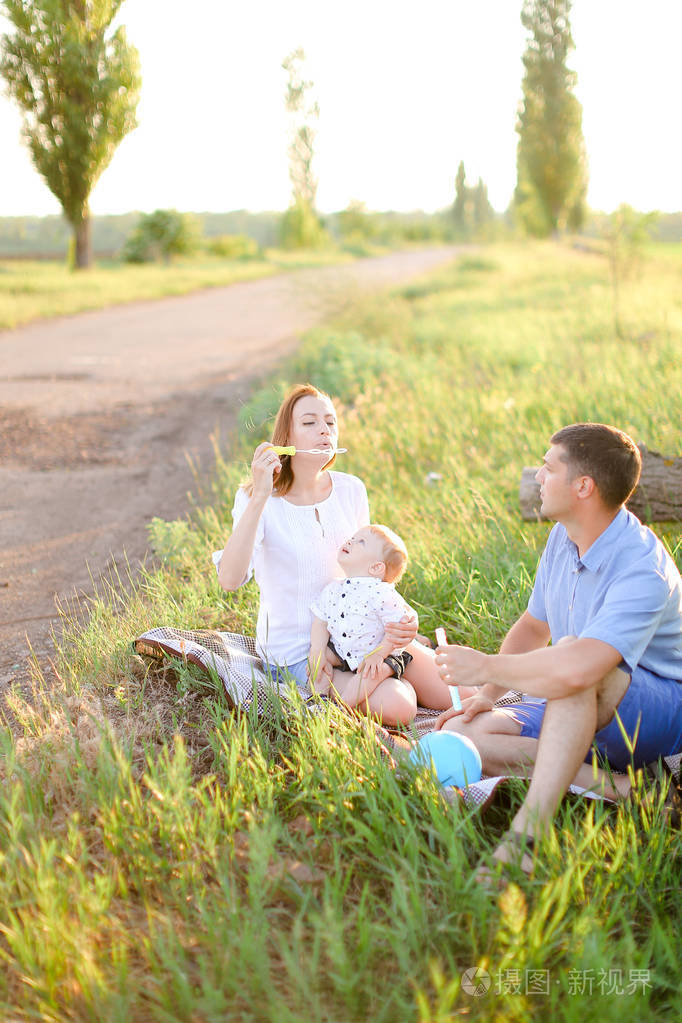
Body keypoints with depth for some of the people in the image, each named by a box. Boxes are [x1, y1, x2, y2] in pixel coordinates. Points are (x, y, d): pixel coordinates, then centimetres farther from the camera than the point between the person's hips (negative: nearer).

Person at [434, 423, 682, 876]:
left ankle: (529, 834, -41)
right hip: (579, 718, 9)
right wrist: (486, 696, 4)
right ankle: (617, 785, -20)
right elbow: (533, 625, 16)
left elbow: (576, 669, -43)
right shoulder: (563, 538, 0)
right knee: (462, 733, -10)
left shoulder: (642, 569, -28)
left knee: (571, 654, -39)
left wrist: (486, 668, -27)